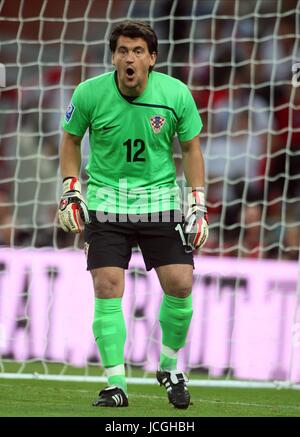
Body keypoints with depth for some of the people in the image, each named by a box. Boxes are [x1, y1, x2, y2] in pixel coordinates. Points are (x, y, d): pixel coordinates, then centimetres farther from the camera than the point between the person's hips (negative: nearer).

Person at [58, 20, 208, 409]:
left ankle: (169, 367, 18)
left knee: (180, 286, -7)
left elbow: (191, 148, 4)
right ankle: (116, 385, -4)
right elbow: (70, 139, 8)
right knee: (107, 289, -12)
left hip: (160, 198, 1)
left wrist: (198, 204, 0)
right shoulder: (89, 94, -10)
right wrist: (70, 190, 0)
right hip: (106, 199, -1)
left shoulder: (176, 95, -9)